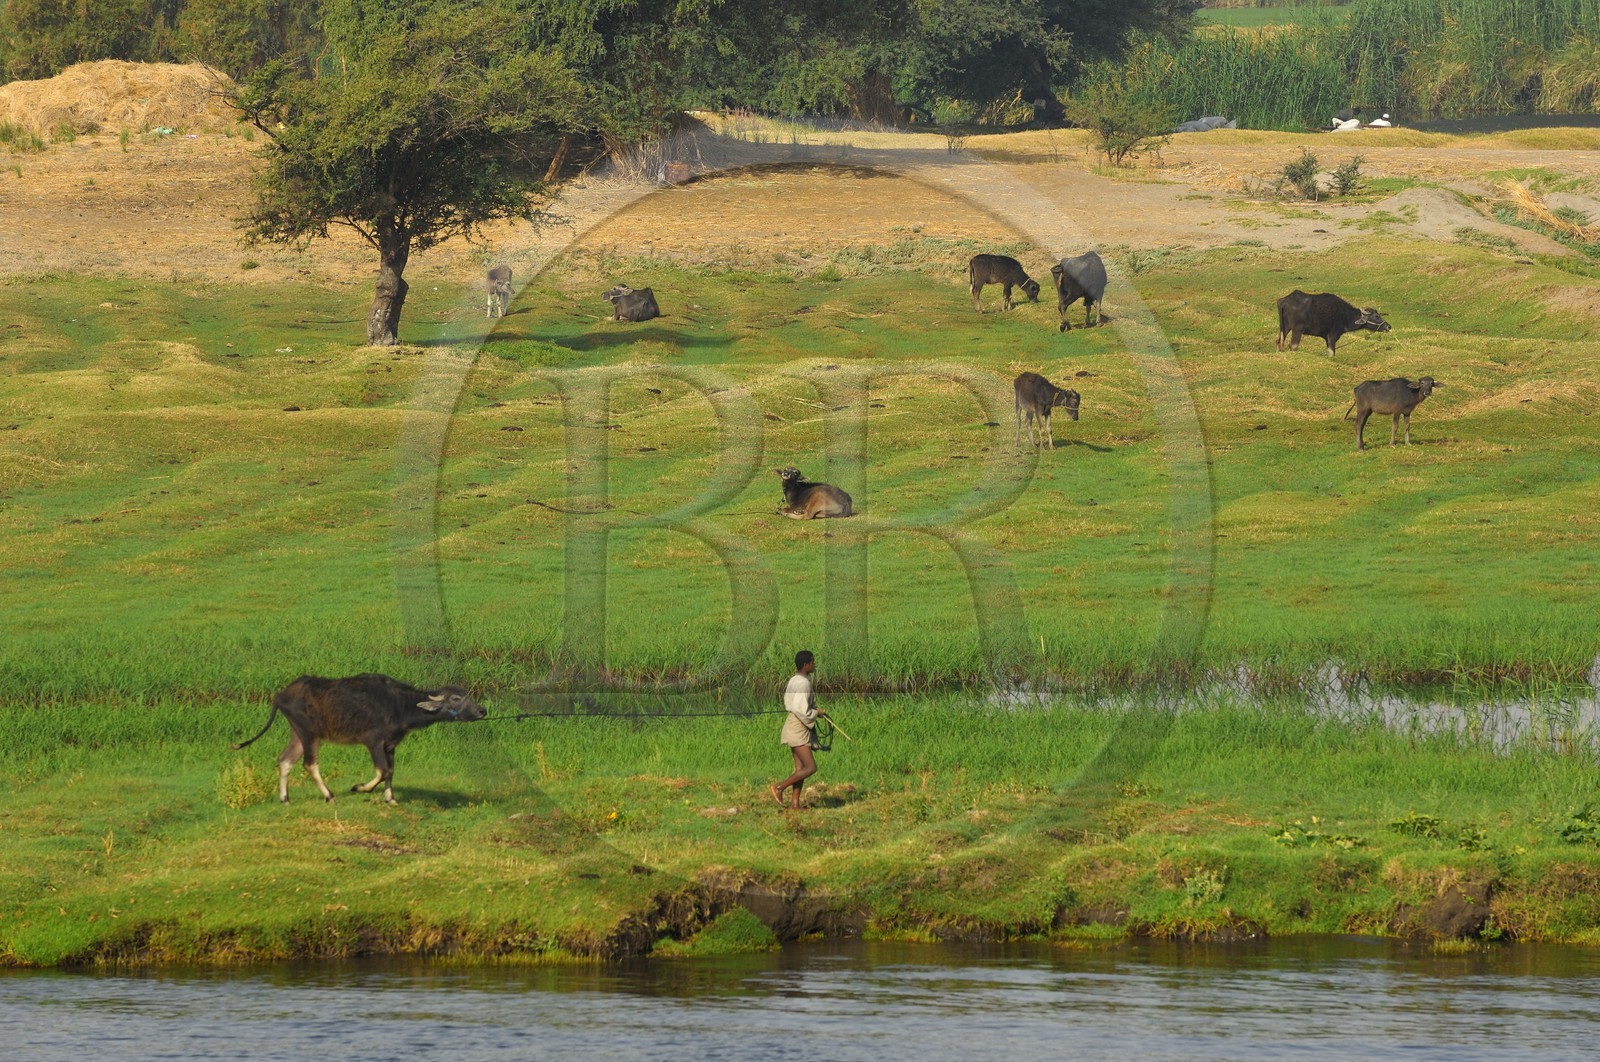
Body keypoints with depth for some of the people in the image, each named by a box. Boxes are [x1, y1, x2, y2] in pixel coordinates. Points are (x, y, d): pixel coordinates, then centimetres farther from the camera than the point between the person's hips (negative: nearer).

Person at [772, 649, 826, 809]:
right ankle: (779, 788, -6)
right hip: (798, 730, -10)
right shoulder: (803, 684, -18)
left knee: (800, 768, 7)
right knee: (810, 768, -10)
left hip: (795, 729, 10)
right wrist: (817, 714, -6)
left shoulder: (794, 681, 13)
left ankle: (796, 803, 4)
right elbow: (802, 711, -22)